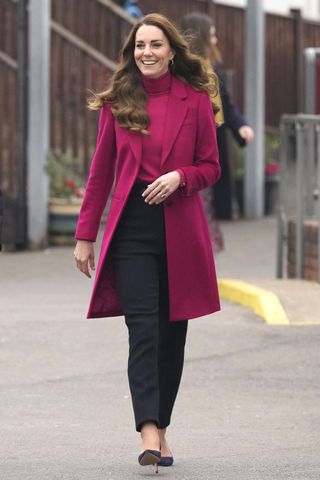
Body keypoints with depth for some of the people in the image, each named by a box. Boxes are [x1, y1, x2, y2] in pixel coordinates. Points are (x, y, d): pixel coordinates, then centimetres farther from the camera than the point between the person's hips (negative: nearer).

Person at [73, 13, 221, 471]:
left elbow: (210, 167, 6)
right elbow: (100, 172, 8)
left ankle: (161, 427, 19)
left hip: (180, 229, 1)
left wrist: (179, 177, -15)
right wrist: (85, 235, 5)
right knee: (143, 329, -12)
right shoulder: (117, 103, 5)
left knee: (172, 331, 7)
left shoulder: (195, 101, 3)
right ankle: (149, 431, -20)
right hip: (132, 226, -1)